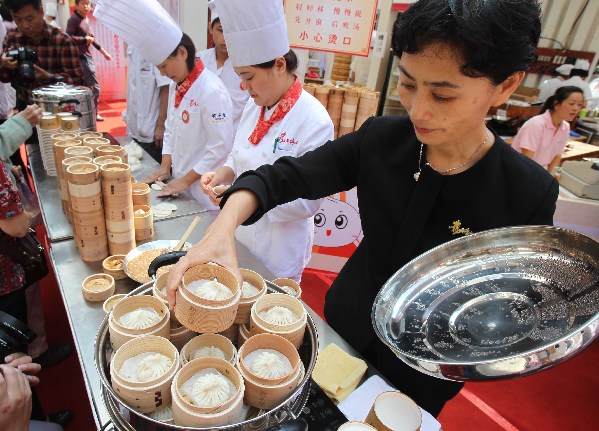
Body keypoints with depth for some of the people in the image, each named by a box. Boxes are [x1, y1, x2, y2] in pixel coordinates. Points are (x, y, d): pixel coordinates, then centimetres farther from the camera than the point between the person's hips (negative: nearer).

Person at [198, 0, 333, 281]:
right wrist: (222, 175, -8)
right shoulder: (255, 106, -1)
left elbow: (308, 202, -21)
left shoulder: (314, 121, -23)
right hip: (240, 233, 6)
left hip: (280, 248, -6)